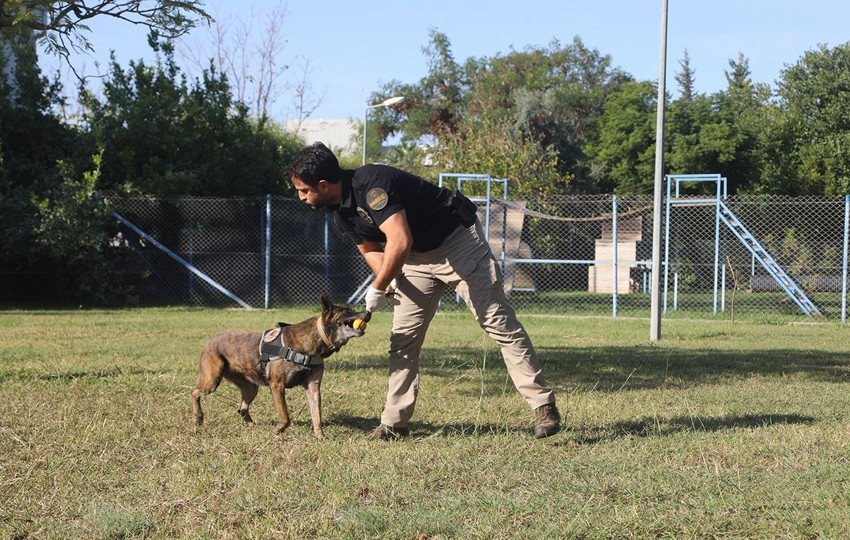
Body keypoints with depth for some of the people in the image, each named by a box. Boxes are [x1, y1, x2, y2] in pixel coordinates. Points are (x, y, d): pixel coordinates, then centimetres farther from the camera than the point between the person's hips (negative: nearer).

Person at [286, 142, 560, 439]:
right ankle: (394, 422, 8)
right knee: (403, 337, 3)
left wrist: (377, 288, -24)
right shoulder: (336, 208, 1)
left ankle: (544, 406, -7)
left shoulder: (371, 183, -29)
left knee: (500, 324, -9)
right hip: (417, 258, 9)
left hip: (458, 241, -9)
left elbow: (399, 241, -36)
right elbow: (370, 248, 15)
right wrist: (389, 282, -4)